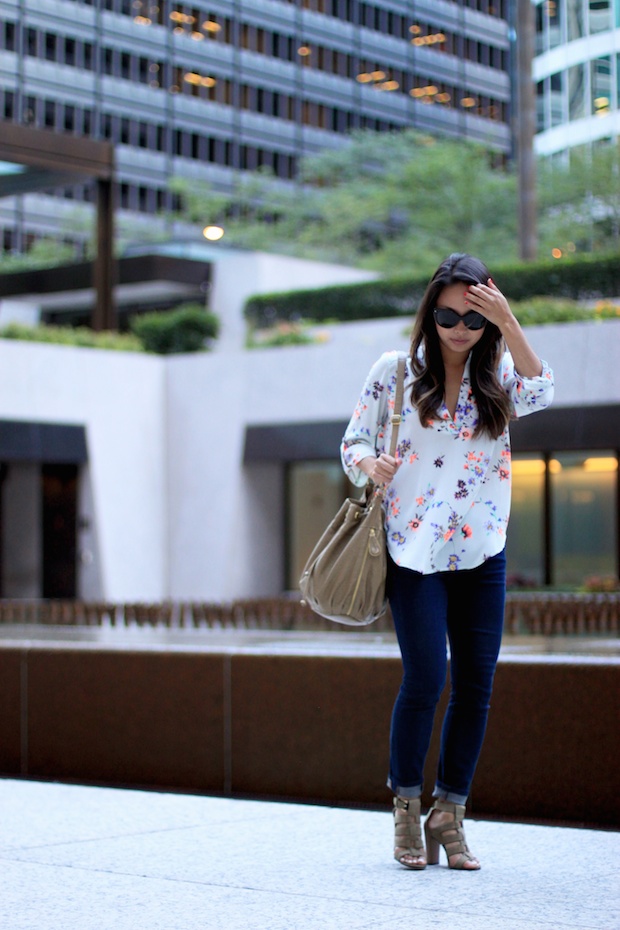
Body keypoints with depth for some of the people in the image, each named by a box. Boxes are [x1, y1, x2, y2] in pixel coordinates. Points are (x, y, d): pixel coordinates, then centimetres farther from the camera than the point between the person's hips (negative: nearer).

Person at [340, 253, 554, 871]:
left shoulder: (496, 374, 6)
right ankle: (406, 808, 8)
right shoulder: (395, 370, 2)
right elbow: (353, 442, 5)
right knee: (425, 678, -10)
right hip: (415, 550, -3)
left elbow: (541, 394, -14)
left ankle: (449, 814, 14)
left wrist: (508, 322, -22)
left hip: (482, 553, 3)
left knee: (475, 684, 2)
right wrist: (372, 465, -17)